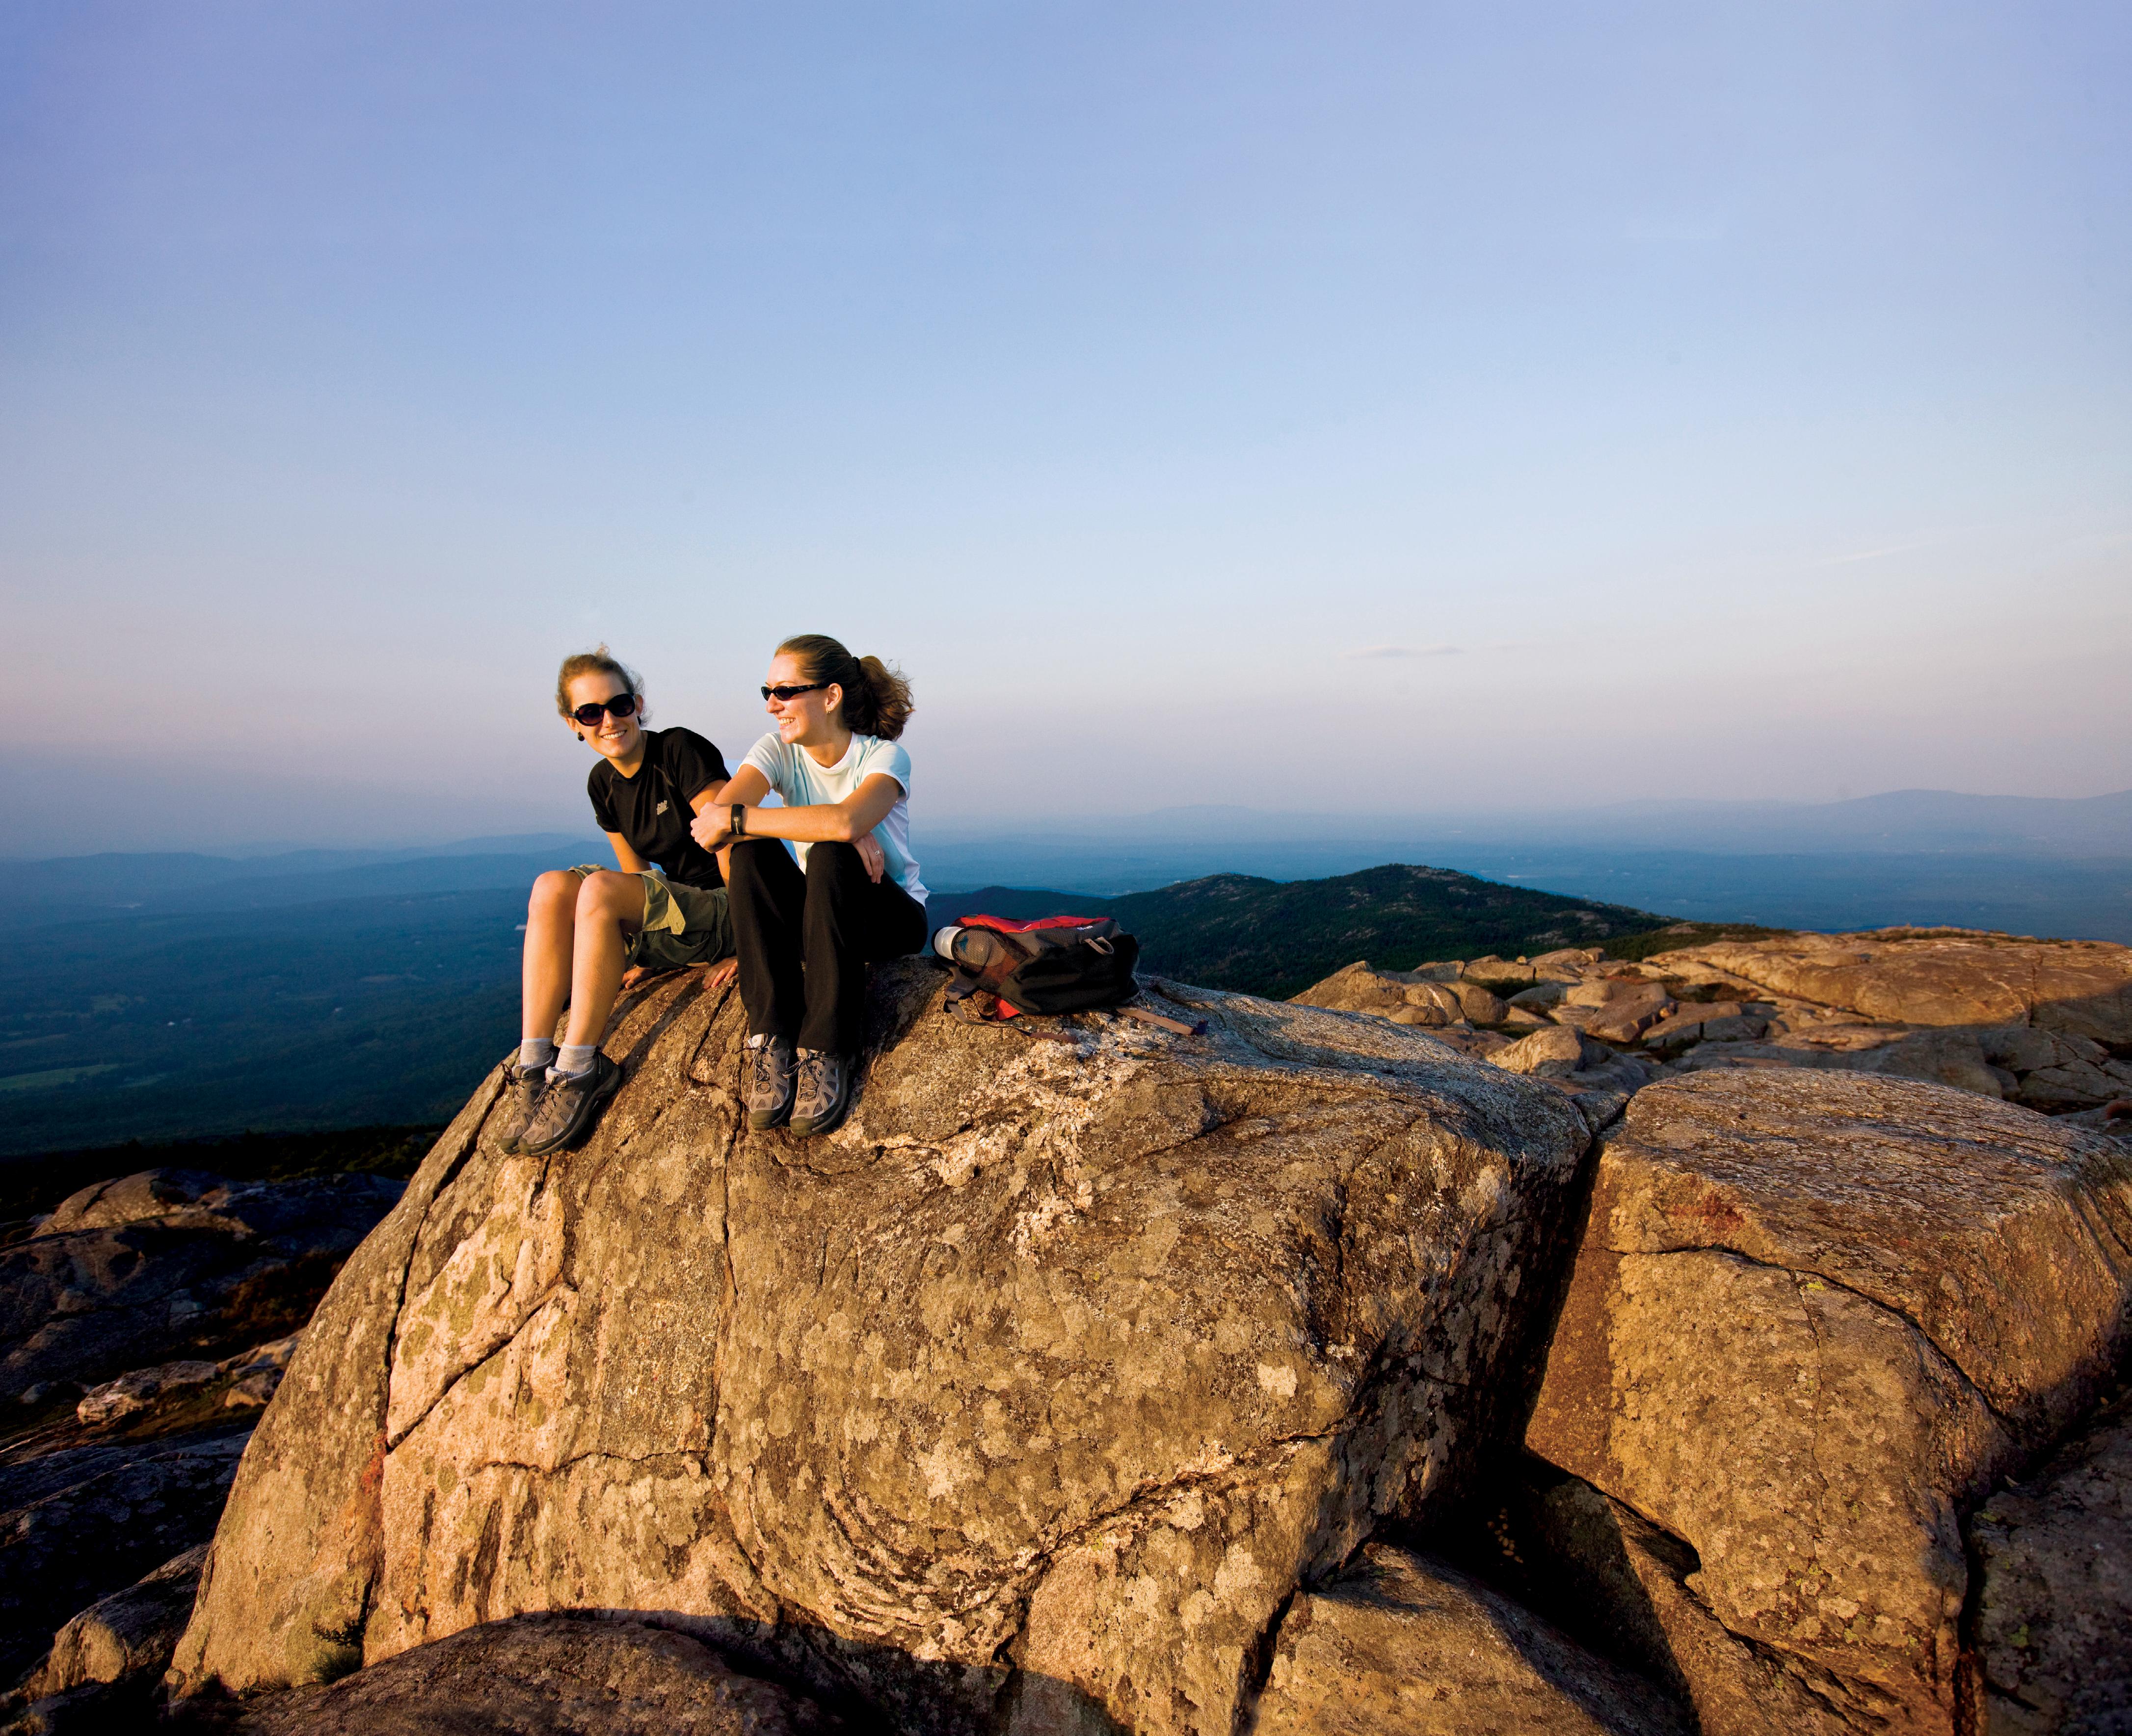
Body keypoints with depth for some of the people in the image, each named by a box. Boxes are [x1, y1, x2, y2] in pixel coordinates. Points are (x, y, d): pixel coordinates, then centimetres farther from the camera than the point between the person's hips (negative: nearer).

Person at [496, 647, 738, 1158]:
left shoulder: (681, 750, -13)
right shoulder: (603, 783, 9)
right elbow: (638, 876, 16)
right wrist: (644, 951, 3)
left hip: (726, 911, -7)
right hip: (673, 913, 7)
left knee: (599, 889, -29)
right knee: (552, 887, -16)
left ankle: (580, 1068, -23)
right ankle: (533, 1064, -19)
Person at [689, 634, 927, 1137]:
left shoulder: (883, 757, -14)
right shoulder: (778, 751, -4)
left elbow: (843, 823, -38)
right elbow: (712, 819, -25)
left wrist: (735, 820, -32)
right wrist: (848, 834, -31)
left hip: (892, 917, -3)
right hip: (813, 919, 3)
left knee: (829, 856, -34)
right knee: (753, 851, -26)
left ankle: (826, 1054, -31)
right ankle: (772, 1043, -27)